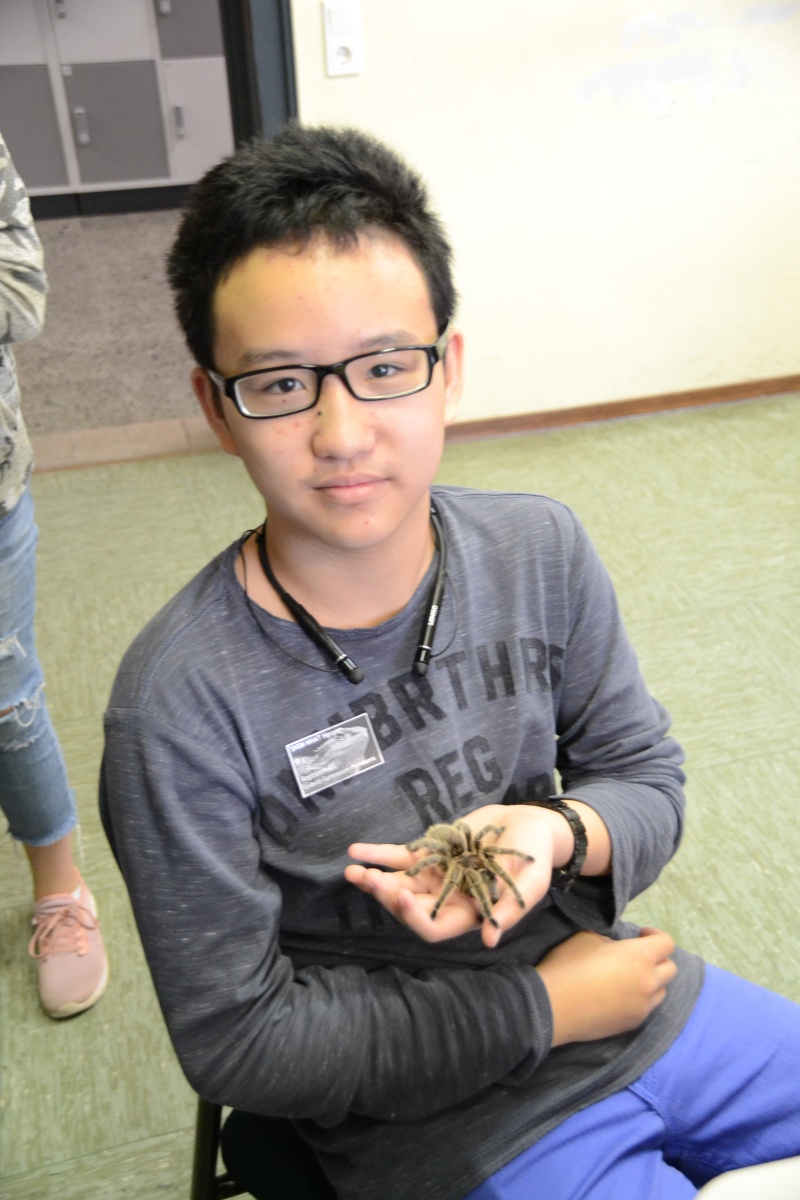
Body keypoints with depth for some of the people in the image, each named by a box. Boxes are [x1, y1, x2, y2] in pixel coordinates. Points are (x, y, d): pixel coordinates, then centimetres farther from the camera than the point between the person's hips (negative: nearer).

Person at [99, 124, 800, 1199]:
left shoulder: (540, 549, -10)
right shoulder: (180, 706, -24)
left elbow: (647, 776, 0)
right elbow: (233, 1039, -16)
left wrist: (555, 834, -23)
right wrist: (543, 1007, -15)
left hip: (639, 1001, 5)